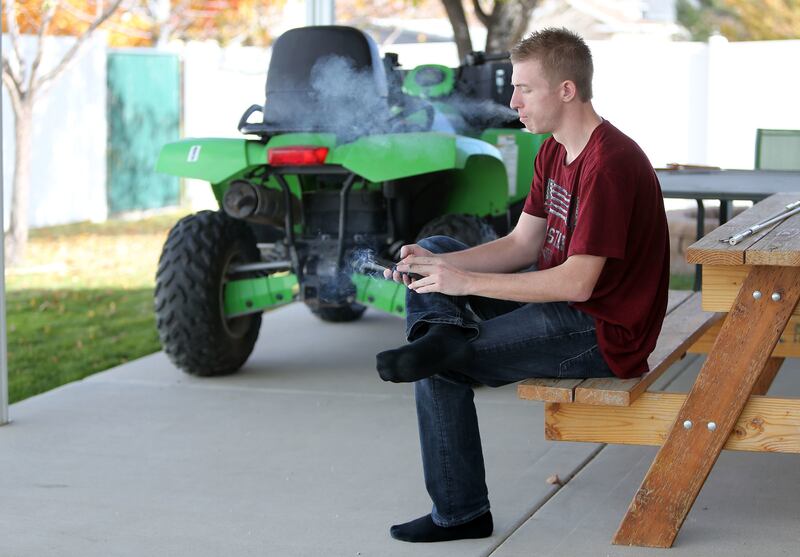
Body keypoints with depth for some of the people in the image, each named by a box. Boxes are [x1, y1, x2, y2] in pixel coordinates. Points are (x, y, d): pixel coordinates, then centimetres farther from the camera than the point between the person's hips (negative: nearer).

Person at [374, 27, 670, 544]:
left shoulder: (610, 163, -24)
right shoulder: (554, 153, 8)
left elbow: (578, 283, -28)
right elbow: (522, 245, 8)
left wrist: (465, 281, -26)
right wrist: (440, 265, -8)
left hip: (604, 335, -11)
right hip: (563, 301, 11)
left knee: (439, 370, -16)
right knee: (435, 250, 10)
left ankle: (460, 514, -5)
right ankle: (443, 330, -17)